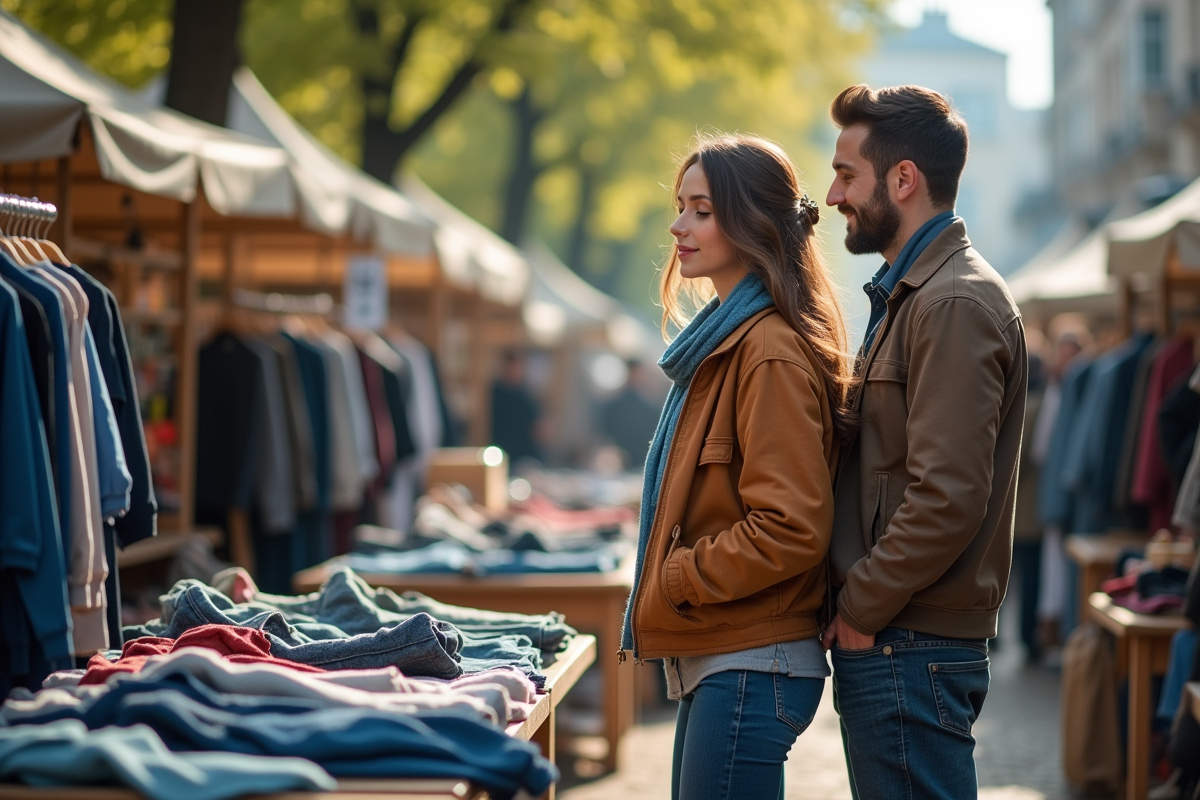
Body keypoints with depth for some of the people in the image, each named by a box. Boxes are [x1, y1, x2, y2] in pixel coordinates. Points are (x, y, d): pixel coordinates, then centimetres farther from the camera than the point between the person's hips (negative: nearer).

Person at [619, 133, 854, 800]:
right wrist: (668, 580, 13)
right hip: (711, 658, 10)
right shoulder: (722, 338, 16)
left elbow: (791, 528, -21)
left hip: (751, 668, -10)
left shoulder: (772, 352, -15)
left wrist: (675, 578, -13)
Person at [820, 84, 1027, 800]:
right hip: (889, 641, 10)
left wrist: (859, 610, -14)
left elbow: (947, 502, -23)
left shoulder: (955, 305, -15)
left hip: (913, 651, -10)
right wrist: (855, 602, 11)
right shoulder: (908, 294, 18)